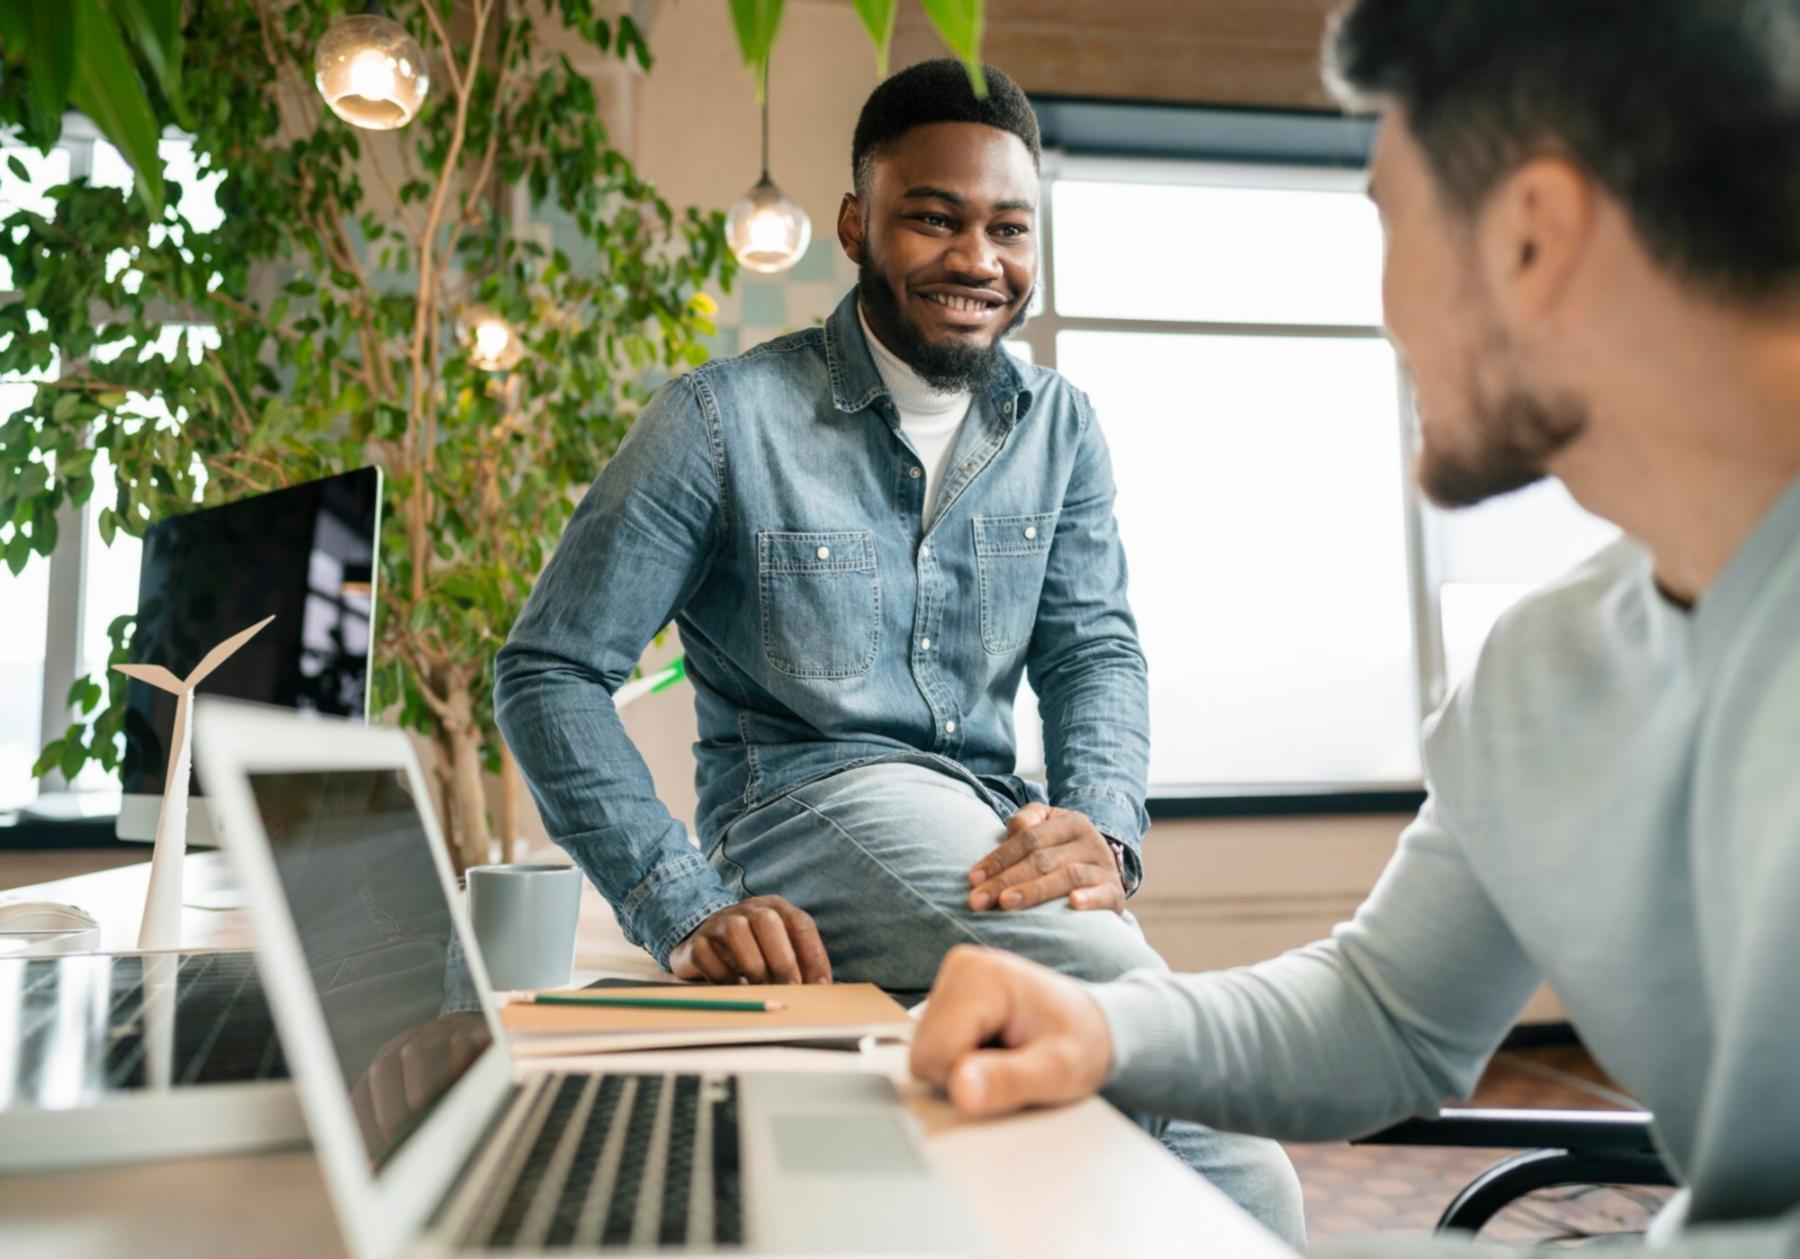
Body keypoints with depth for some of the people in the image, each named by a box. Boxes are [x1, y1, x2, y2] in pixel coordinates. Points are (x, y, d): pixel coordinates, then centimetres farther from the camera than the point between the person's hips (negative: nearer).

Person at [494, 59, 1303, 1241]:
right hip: (812, 817, -5)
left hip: (986, 832, 5)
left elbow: (1095, 647, 5)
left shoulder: (1059, 425, 7)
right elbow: (549, 672, -6)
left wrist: (1102, 825, -18)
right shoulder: (726, 416, -7)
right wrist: (684, 910, -18)